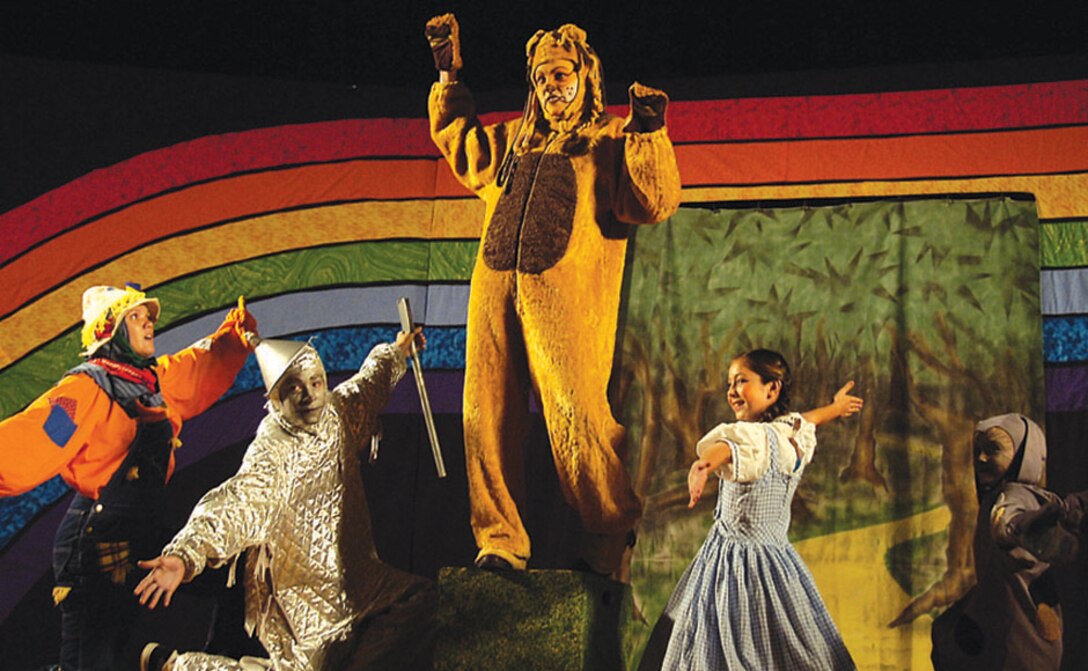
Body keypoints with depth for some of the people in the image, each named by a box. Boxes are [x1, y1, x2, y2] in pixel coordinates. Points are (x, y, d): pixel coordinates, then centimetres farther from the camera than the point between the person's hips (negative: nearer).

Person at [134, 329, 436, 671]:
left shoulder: (337, 412, -3)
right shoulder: (270, 454, -27)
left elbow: (368, 384, 20)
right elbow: (232, 505, -42)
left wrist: (398, 350, 36)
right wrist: (185, 556, -58)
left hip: (347, 575, 8)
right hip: (297, 596, -8)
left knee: (416, 596, 11)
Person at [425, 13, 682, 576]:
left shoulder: (611, 140, 10)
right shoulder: (513, 140, 25)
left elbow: (655, 202, -4)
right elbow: (457, 138, 42)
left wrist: (649, 131, -13)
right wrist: (447, 75, 36)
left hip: (565, 297, -5)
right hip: (495, 289, 5)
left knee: (575, 414, -12)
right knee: (488, 415, 0)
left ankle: (613, 539, 2)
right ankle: (499, 541, 9)